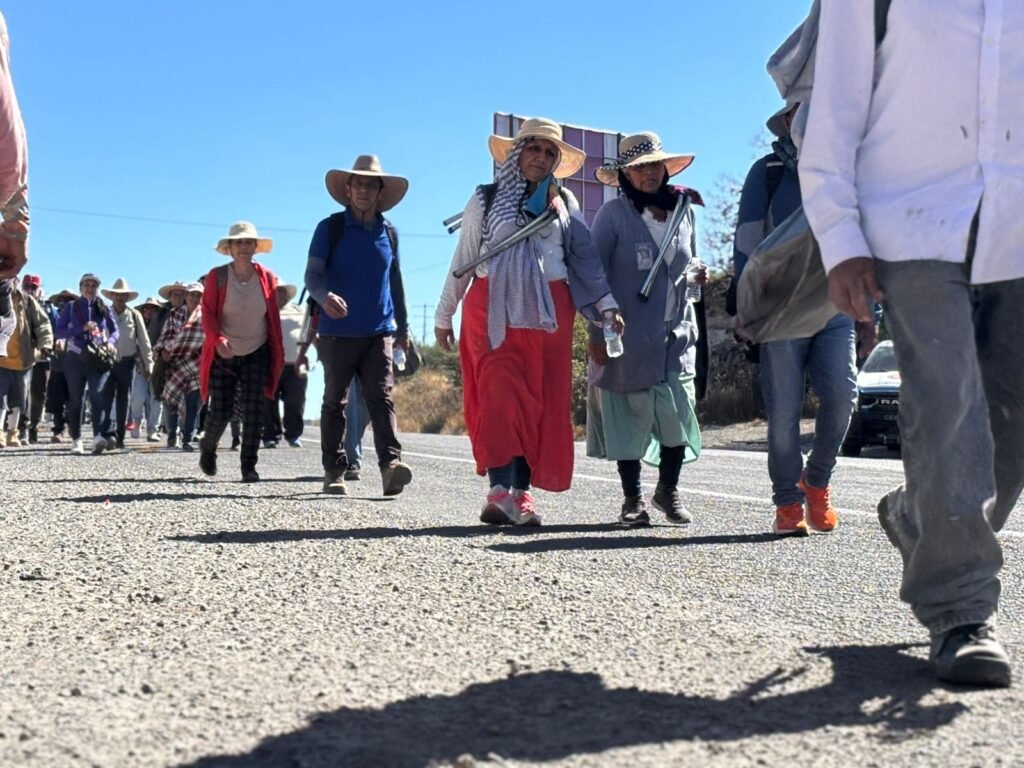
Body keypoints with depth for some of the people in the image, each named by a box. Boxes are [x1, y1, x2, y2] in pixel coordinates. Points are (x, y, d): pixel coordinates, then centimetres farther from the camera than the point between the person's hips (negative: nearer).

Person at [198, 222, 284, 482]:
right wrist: (218, 340, -27)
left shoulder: (266, 277, 0)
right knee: (220, 412, 1)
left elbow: (273, 317, 6)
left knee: (253, 412, -7)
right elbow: (208, 314, -9)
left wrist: (279, 352, 5)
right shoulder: (217, 276, -6)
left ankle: (249, 466, 0)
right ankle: (207, 448, 31)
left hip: (256, 355, 1)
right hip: (223, 356, -1)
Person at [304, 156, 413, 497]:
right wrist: (324, 297, -28)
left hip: (379, 332, 2)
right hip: (338, 333, -2)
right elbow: (312, 274, -6)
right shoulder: (331, 228, 1)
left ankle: (391, 463, -20)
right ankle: (334, 471, 11)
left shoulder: (388, 232, 11)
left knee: (381, 398, -10)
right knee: (335, 402, 5)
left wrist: (402, 327, 21)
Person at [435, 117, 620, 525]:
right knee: (501, 397, -14)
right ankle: (500, 491, -19)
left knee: (542, 403, -1)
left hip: (548, 311, 2)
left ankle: (522, 493, 4)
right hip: (494, 309, -2)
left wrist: (606, 304, -4)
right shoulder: (485, 199, 9)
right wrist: (444, 315, 12)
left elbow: (587, 258, 9)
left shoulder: (564, 204, 15)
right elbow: (463, 260, 11)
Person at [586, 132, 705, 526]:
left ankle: (668, 490, 19)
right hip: (628, 336, -3)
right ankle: (632, 499, 14)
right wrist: (597, 332, -8)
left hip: (677, 333, 3)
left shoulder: (685, 210, 12)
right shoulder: (613, 214, -2)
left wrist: (696, 275, 1)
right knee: (629, 416, 0)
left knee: (679, 414, -3)